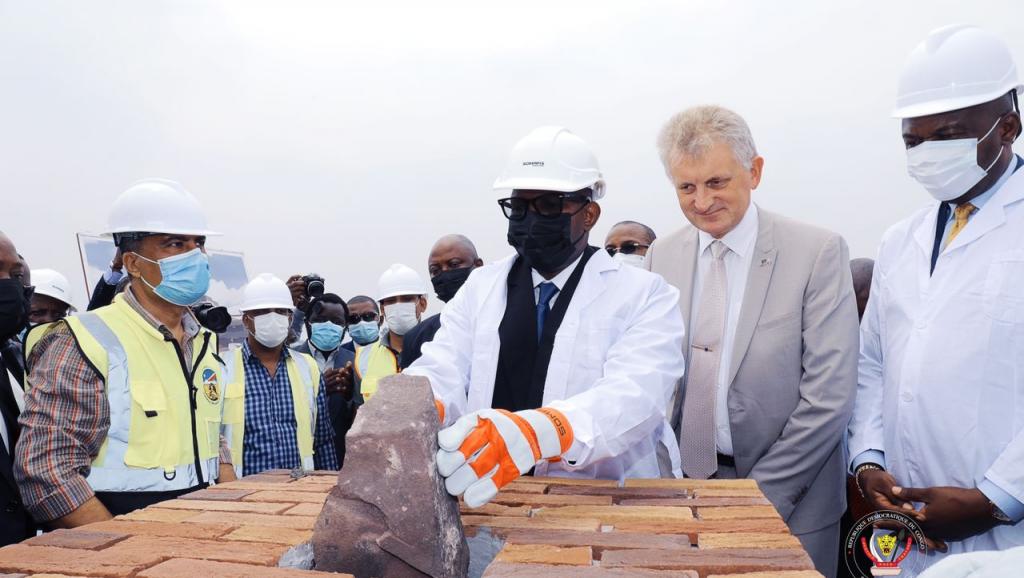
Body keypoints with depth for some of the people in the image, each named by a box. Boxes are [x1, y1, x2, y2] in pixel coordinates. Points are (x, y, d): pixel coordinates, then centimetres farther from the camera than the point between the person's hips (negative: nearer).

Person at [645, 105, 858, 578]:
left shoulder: (818, 252, -11)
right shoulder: (661, 257, 1)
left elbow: (830, 397, -13)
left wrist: (758, 495, -12)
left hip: (787, 505, -3)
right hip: (682, 490, 3)